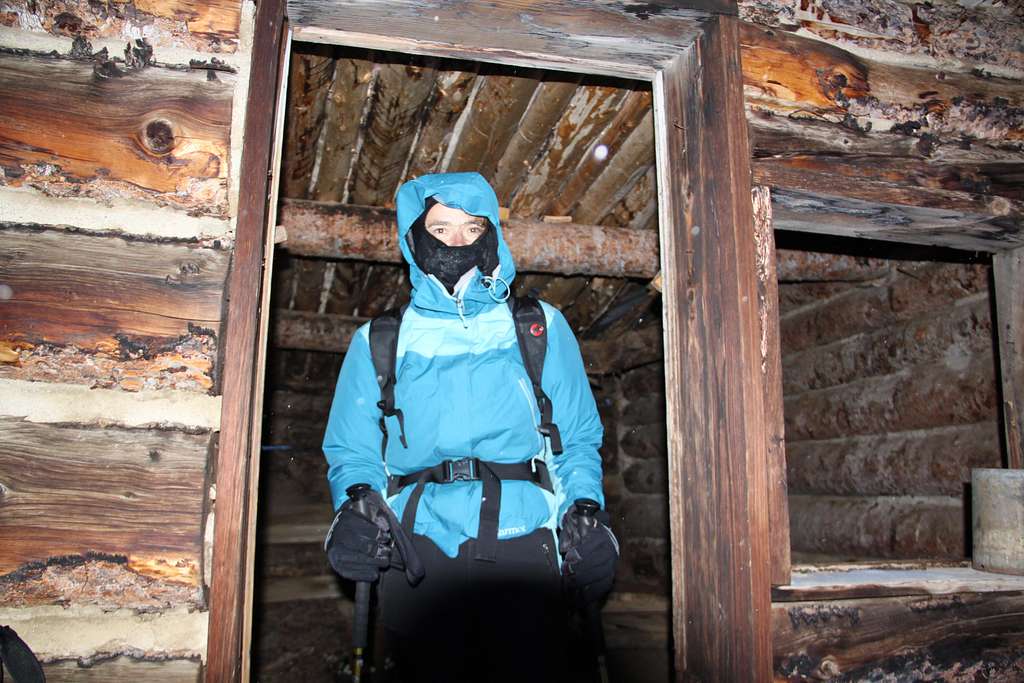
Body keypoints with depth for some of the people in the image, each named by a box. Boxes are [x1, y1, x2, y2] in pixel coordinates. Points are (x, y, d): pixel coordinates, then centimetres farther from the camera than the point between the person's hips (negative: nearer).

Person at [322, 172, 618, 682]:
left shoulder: (542, 327, 17)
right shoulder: (379, 341, 18)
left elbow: (578, 438, 13)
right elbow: (351, 448, 13)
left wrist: (586, 507, -4)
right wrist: (357, 500, -7)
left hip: (523, 540, 0)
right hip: (419, 546, 1)